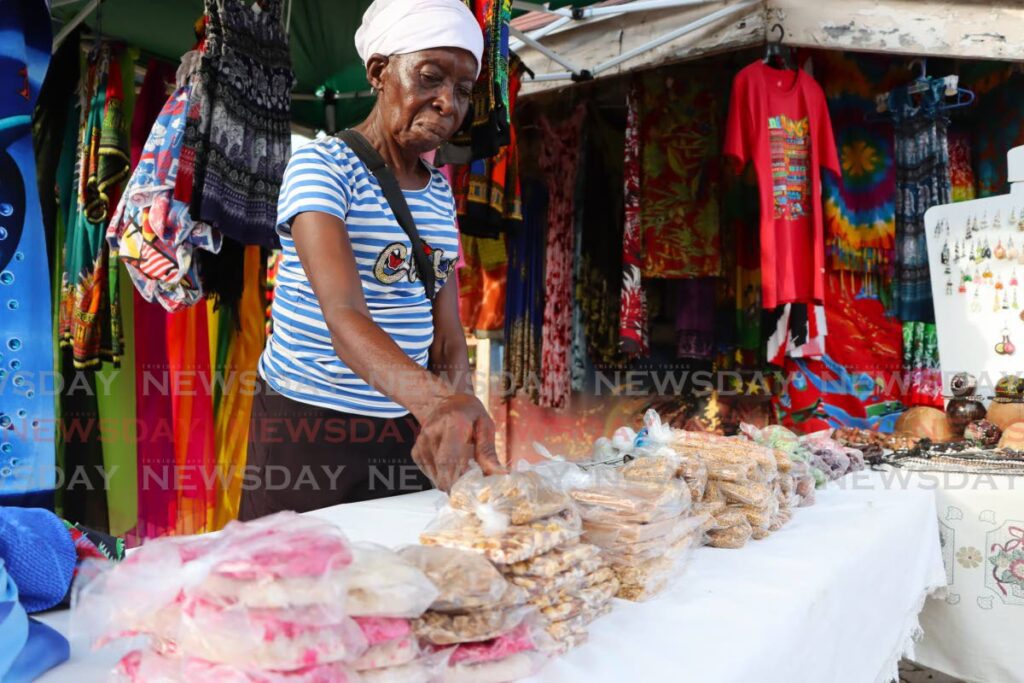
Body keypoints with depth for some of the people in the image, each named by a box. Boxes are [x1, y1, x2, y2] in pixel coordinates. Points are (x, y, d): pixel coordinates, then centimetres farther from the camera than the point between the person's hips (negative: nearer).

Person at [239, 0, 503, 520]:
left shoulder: (439, 191, 7)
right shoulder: (321, 166, -14)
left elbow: (445, 326, 2)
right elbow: (343, 315, -30)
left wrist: (455, 413, -15)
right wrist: (436, 401, -46)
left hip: (405, 425, 6)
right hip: (308, 423, -6)